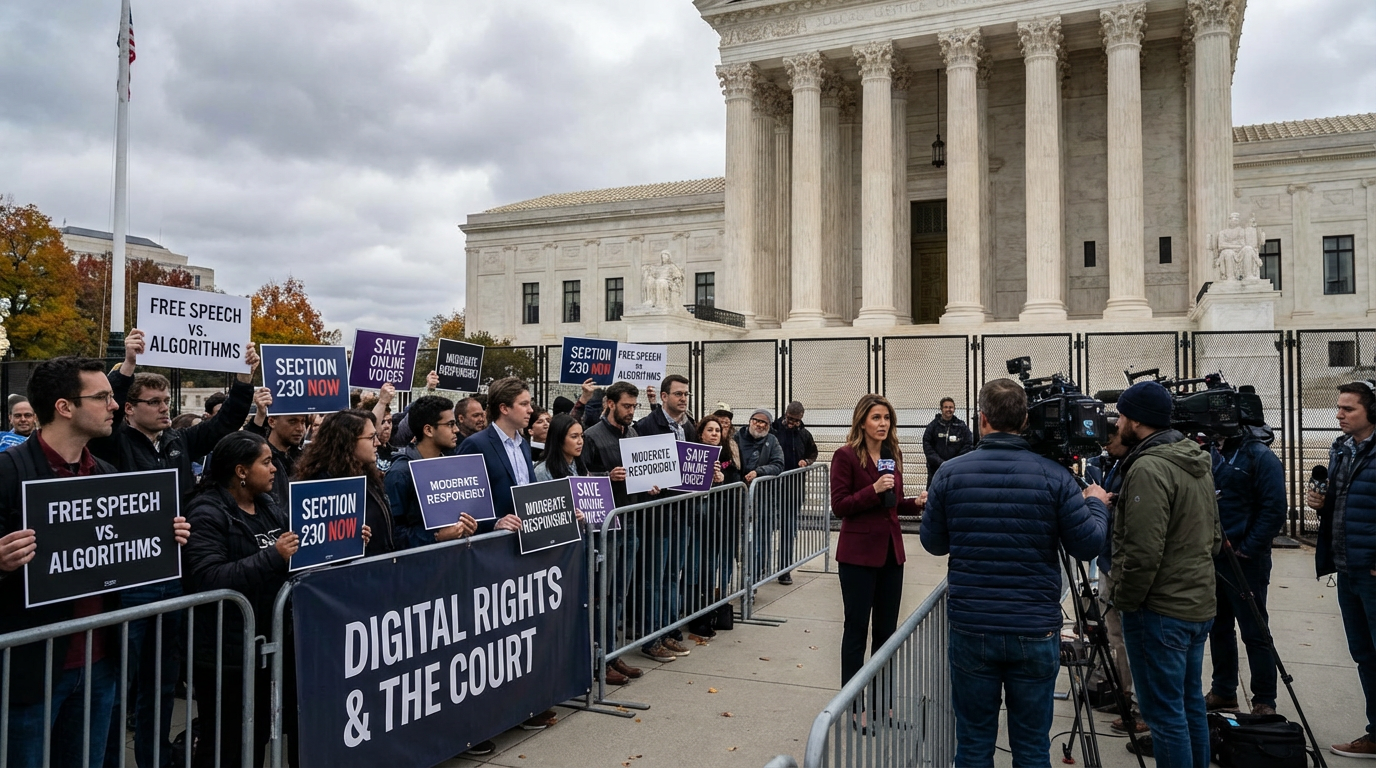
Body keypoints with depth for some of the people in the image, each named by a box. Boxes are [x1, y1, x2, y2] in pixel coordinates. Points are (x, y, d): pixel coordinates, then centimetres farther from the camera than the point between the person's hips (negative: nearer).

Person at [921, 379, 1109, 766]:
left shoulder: (950, 473, -5)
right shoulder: (1053, 475, -7)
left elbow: (933, 543, 4)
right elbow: (1088, 545, -4)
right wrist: (1096, 505, 16)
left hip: (971, 630, 0)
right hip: (1036, 632, 0)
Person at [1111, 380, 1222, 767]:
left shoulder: (1148, 469, -20)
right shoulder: (1196, 463, 10)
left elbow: (1142, 553, -23)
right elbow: (1213, 535, 18)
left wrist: (1124, 601, -11)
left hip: (1160, 611, -10)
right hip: (1200, 604, 10)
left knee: (1164, 711, -1)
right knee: (1191, 702, 19)